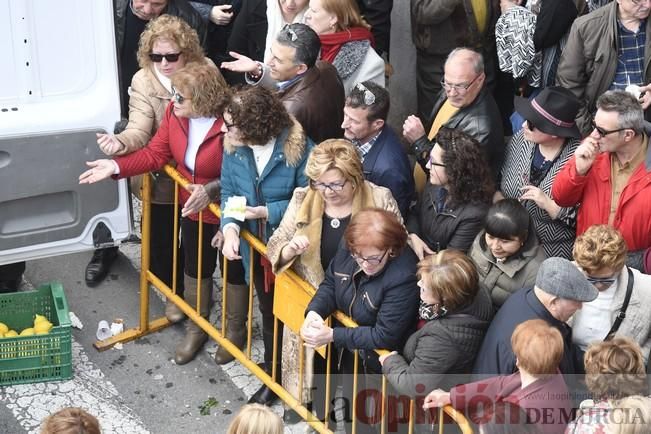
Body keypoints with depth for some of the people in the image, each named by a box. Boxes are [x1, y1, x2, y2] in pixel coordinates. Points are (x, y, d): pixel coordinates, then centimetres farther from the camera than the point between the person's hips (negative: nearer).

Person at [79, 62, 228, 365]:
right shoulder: (174, 113, -13)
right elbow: (155, 153, -7)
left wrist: (210, 191, -39)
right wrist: (115, 166, -18)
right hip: (193, 207, 7)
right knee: (194, 266, 25)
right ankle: (196, 328, 50)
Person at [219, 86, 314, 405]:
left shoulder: (299, 148, -24)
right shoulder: (233, 147, -9)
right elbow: (228, 192, -2)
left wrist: (267, 212, -25)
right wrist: (230, 228, -20)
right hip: (257, 248, 5)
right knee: (268, 312, 22)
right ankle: (273, 375, 41)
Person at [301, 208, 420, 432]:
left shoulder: (404, 277, -32)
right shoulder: (349, 248, -14)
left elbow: (385, 336, -27)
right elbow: (330, 283, 2)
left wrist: (333, 335, -28)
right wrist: (314, 311, -19)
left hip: (373, 358, -6)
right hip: (342, 346, 6)